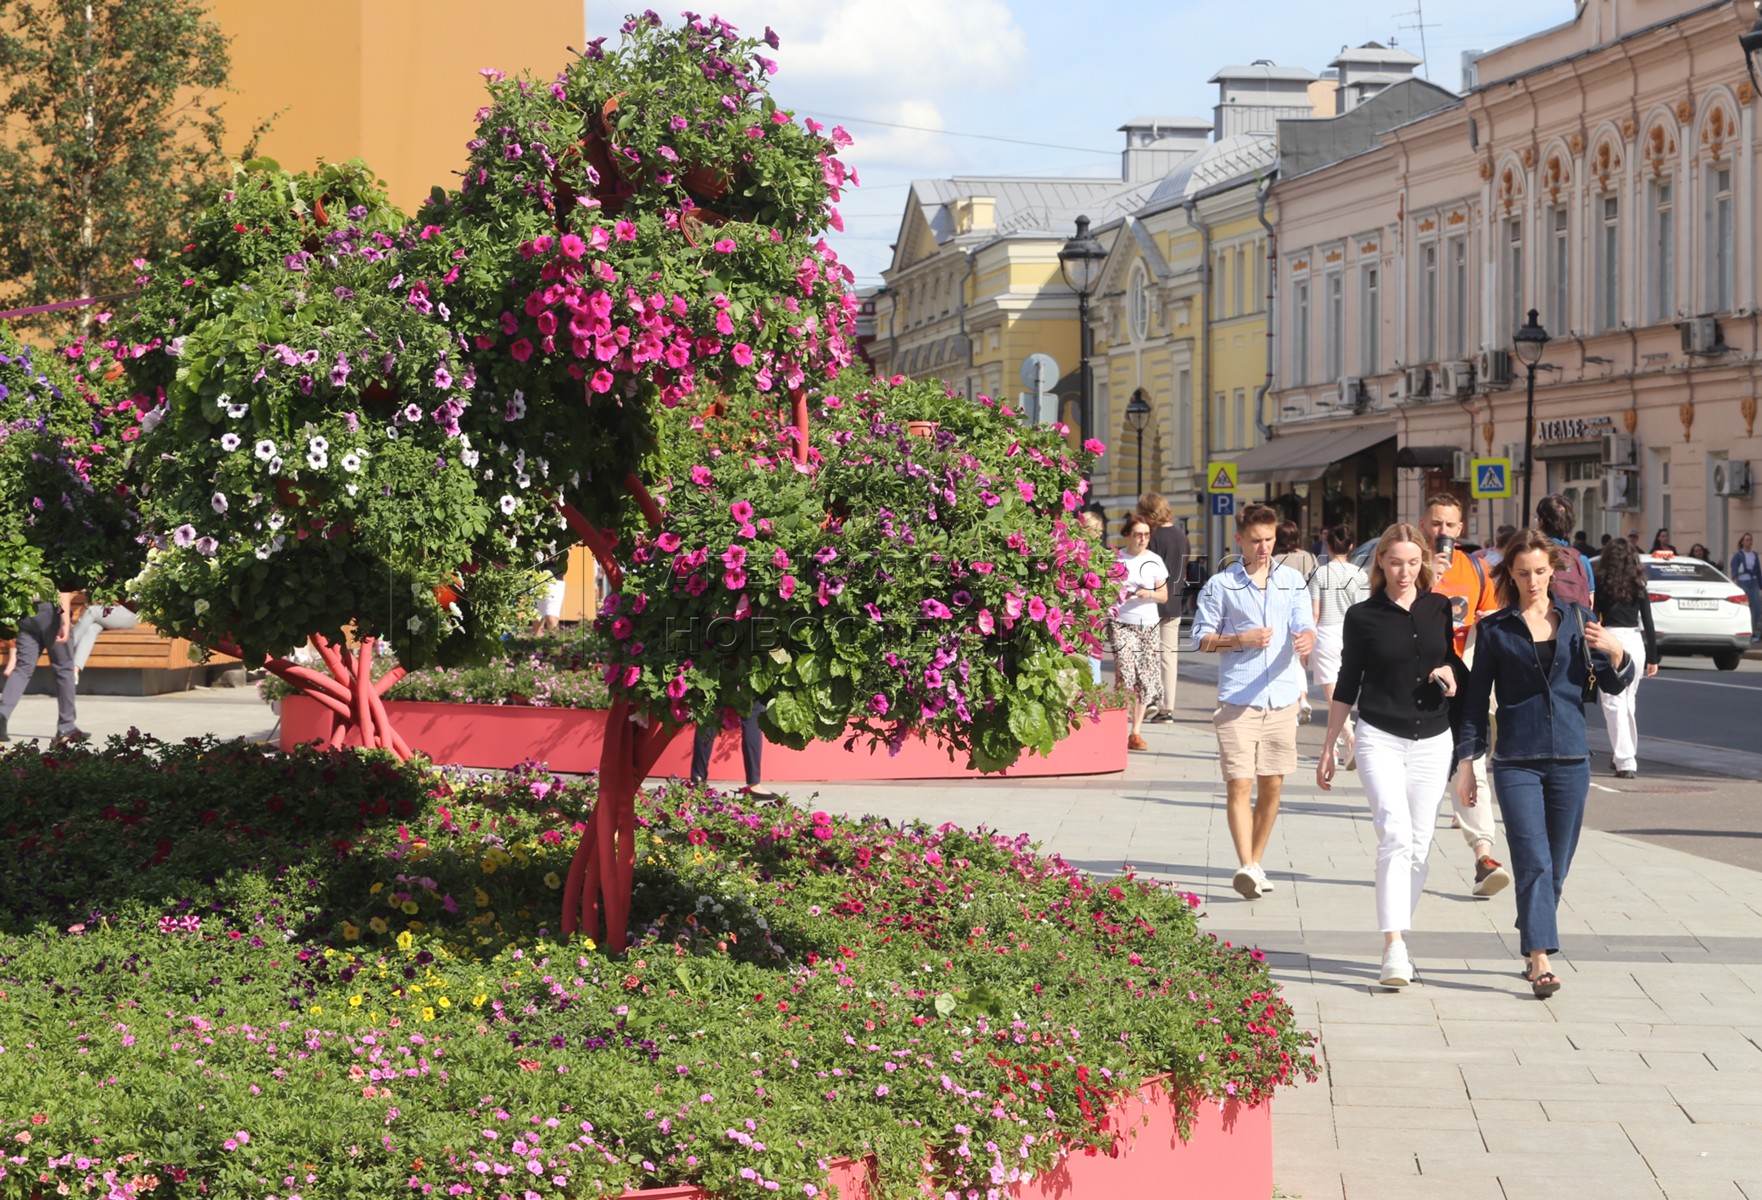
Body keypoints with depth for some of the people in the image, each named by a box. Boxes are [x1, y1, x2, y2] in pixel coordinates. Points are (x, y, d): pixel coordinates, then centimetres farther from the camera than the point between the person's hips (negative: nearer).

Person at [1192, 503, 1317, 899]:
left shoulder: (1293, 581, 10)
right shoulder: (1220, 585, 4)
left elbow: (1305, 628, 0)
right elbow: (1202, 639, 5)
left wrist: (1305, 640, -24)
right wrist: (1241, 639, -11)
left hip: (1281, 699, 3)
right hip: (1237, 700, -3)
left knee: (1271, 786, 8)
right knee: (1239, 784, -11)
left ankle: (1255, 864, 19)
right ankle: (1246, 867, -16)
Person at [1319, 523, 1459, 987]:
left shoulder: (1441, 609, 7)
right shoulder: (1363, 617, 0)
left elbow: (1457, 660, 20)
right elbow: (1347, 685, 6)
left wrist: (1452, 675, -5)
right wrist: (1328, 748, 8)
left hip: (1432, 741, 3)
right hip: (1380, 739, -3)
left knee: (1418, 847, 5)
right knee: (1396, 836, -19)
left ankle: (1399, 940, 17)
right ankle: (1394, 949, -25)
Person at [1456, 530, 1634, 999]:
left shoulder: (1576, 618, 8)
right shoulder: (1495, 629, 2)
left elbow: (1613, 684, 9)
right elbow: (1476, 698, 6)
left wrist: (1616, 654, -12)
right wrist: (1466, 760, 2)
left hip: (1570, 759, 3)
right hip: (1516, 762, -3)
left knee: (1556, 867, 8)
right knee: (1534, 863, -13)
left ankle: (1532, 946, 24)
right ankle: (1540, 961, -16)